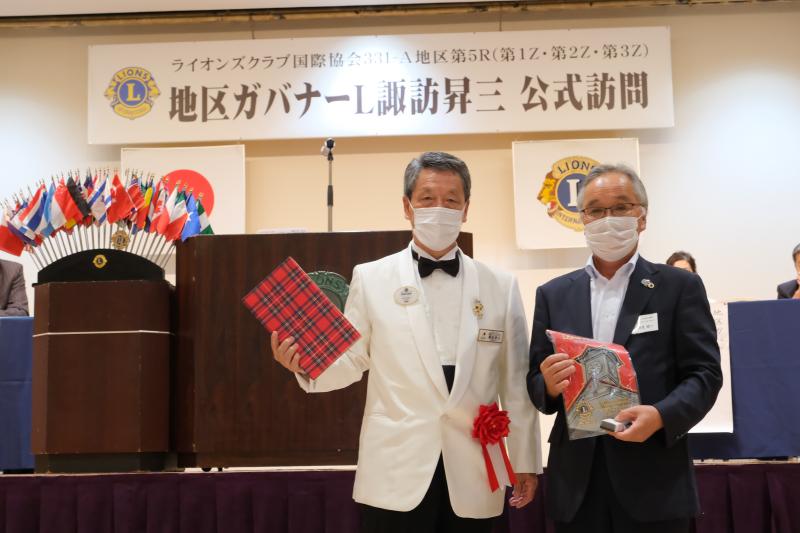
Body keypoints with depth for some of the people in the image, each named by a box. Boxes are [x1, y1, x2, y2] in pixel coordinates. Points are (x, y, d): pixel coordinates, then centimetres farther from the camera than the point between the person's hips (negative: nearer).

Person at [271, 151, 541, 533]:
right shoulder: (371, 278, 2)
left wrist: (525, 459, 9)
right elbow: (353, 362, 5)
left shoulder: (500, 287, 6)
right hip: (396, 474, -1)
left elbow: (515, 383, 7)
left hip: (472, 479, 2)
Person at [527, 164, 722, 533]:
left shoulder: (679, 287, 3)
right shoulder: (553, 294, 11)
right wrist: (549, 385, -13)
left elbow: (705, 373, -2)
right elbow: (536, 382, 10)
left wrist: (662, 415, -20)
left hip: (654, 481, -2)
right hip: (576, 481, 3)